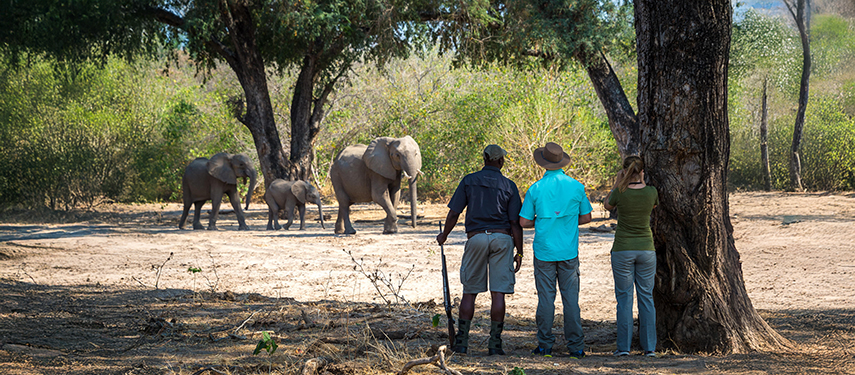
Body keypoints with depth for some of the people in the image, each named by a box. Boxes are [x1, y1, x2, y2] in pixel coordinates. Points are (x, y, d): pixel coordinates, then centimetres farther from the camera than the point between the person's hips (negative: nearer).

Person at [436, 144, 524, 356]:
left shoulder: (469, 181, 3)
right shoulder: (509, 186, 1)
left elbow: (454, 213, 1)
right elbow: (515, 223, -2)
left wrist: (444, 236, 18)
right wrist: (519, 253, 3)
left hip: (476, 238, 1)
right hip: (502, 238, -1)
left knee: (470, 292, 9)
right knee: (498, 293, 0)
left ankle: (461, 341, 7)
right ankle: (495, 344, -2)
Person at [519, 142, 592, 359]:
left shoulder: (536, 189, -5)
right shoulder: (576, 187, -1)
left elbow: (524, 222, -2)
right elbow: (586, 217, 6)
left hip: (544, 251, -1)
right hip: (569, 251, 1)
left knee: (545, 298, 4)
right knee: (571, 298, 4)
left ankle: (545, 345, 6)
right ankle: (575, 347, 3)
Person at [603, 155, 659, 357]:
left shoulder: (620, 193, -12)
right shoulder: (651, 192, -6)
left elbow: (607, 205, 10)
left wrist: (617, 185, 17)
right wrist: (642, 182, 18)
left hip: (622, 250, -2)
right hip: (646, 249, 2)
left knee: (624, 297, 5)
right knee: (646, 297, 8)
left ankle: (623, 346, 2)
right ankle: (649, 347, 5)